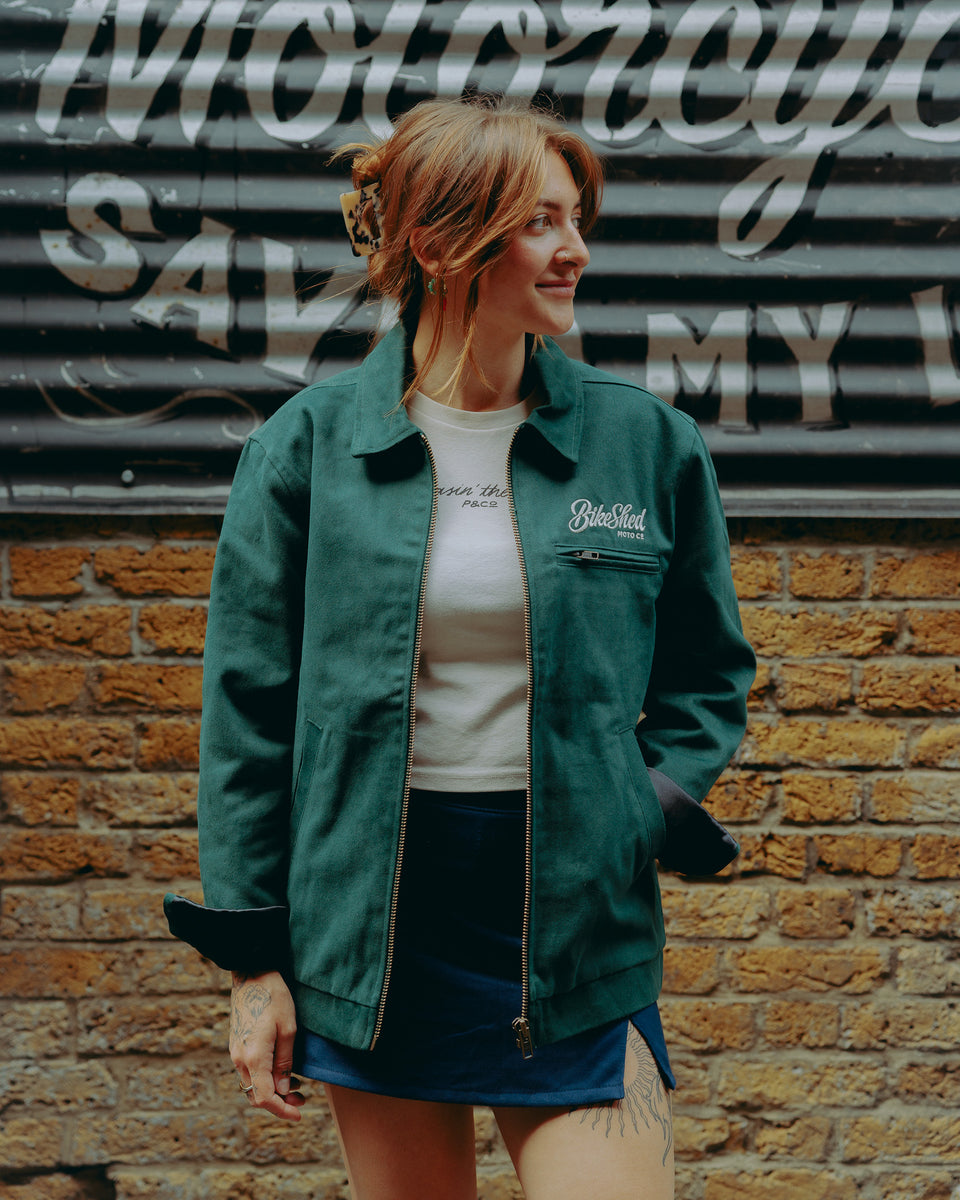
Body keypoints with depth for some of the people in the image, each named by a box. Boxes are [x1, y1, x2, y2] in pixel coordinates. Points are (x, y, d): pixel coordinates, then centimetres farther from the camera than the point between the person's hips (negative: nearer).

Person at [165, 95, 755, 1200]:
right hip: (376, 914, 0)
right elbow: (248, 706, 2)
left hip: (577, 912, 0)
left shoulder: (649, 443, 2)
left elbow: (706, 678, 14)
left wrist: (645, 813, -3)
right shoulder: (308, 447, -1)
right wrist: (254, 959, 0)